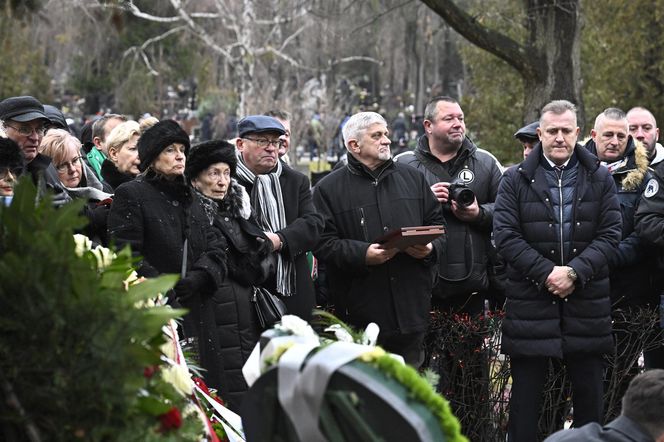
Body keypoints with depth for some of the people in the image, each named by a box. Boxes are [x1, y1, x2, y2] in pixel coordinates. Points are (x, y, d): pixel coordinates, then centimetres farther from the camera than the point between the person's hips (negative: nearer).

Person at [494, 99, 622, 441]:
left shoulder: (600, 179, 7)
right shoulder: (515, 180, 3)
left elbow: (610, 234, 0)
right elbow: (505, 235, -5)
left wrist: (575, 272, -14)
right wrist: (546, 273, -15)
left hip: (586, 302, 1)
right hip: (530, 302, -1)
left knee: (589, 394, 8)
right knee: (525, 394, 3)